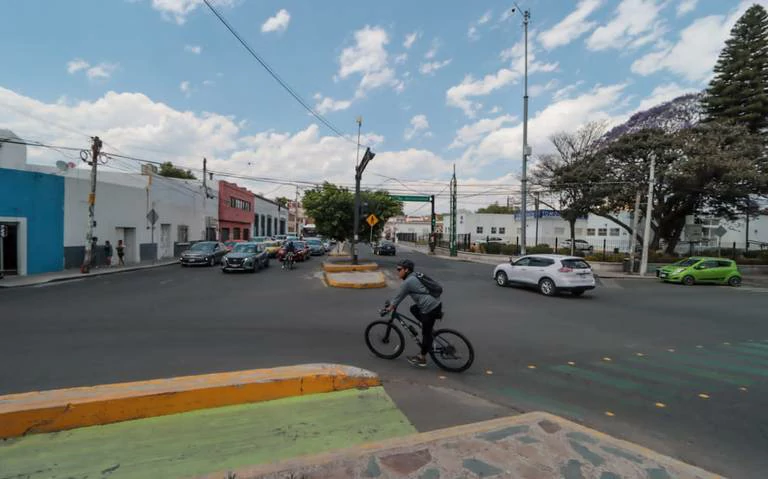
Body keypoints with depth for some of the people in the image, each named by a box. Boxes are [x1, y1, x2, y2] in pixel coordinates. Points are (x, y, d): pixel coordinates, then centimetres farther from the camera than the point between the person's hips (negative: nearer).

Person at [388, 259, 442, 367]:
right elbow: (400, 296, 25)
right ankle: (429, 327, 20)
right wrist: (392, 303, 27)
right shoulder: (413, 277, 16)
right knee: (413, 308, 26)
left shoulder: (407, 282, -12)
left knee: (426, 334, 4)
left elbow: (399, 297, -3)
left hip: (430, 308, -9)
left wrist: (390, 308, 10)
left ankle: (422, 359, 17)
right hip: (435, 303, 9)